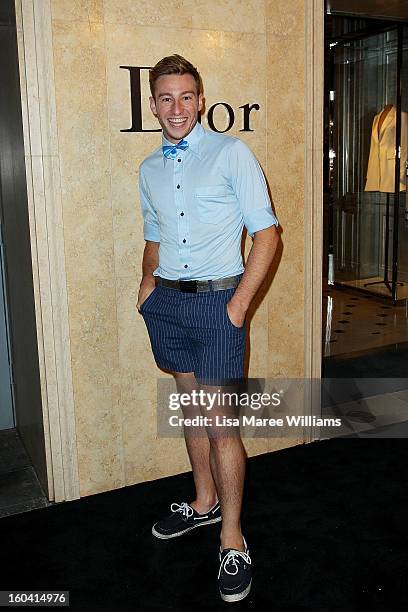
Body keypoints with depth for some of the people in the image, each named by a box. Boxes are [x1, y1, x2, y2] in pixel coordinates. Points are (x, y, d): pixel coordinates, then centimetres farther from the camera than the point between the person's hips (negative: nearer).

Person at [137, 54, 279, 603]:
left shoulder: (232, 154, -5)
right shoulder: (149, 169, 13)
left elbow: (267, 233, -9)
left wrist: (240, 302, -15)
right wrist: (148, 282, 5)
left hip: (216, 300, -5)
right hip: (167, 300, 6)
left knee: (220, 423, -5)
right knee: (190, 407, 16)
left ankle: (232, 541, 11)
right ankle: (205, 503, 35)